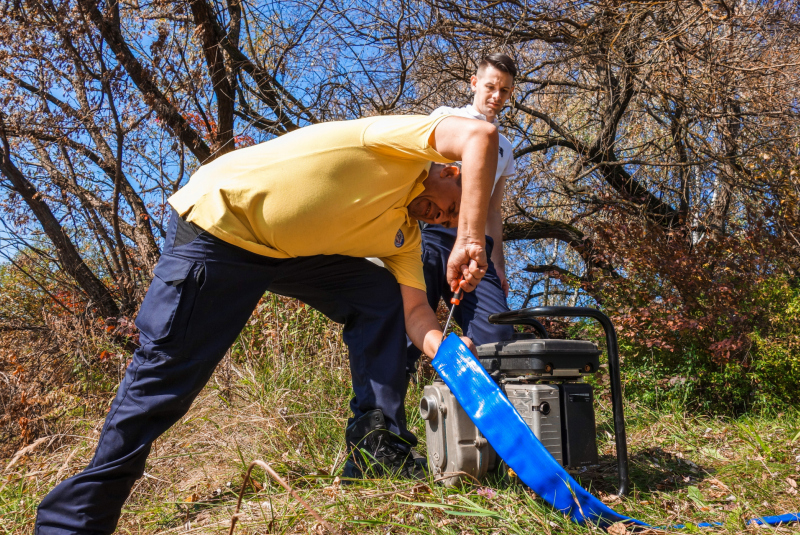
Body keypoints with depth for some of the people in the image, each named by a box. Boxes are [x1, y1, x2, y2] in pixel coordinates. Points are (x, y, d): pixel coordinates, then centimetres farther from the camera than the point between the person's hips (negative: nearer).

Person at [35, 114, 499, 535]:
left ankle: (378, 451, -1)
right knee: (170, 366, -10)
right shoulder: (407, 148, -10)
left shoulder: (406, 233, 11)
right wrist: (469, 242, -32)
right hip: (218, 221, -8)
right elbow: (480, 136, -27)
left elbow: (414, 309, 2)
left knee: (381, 297, -1)